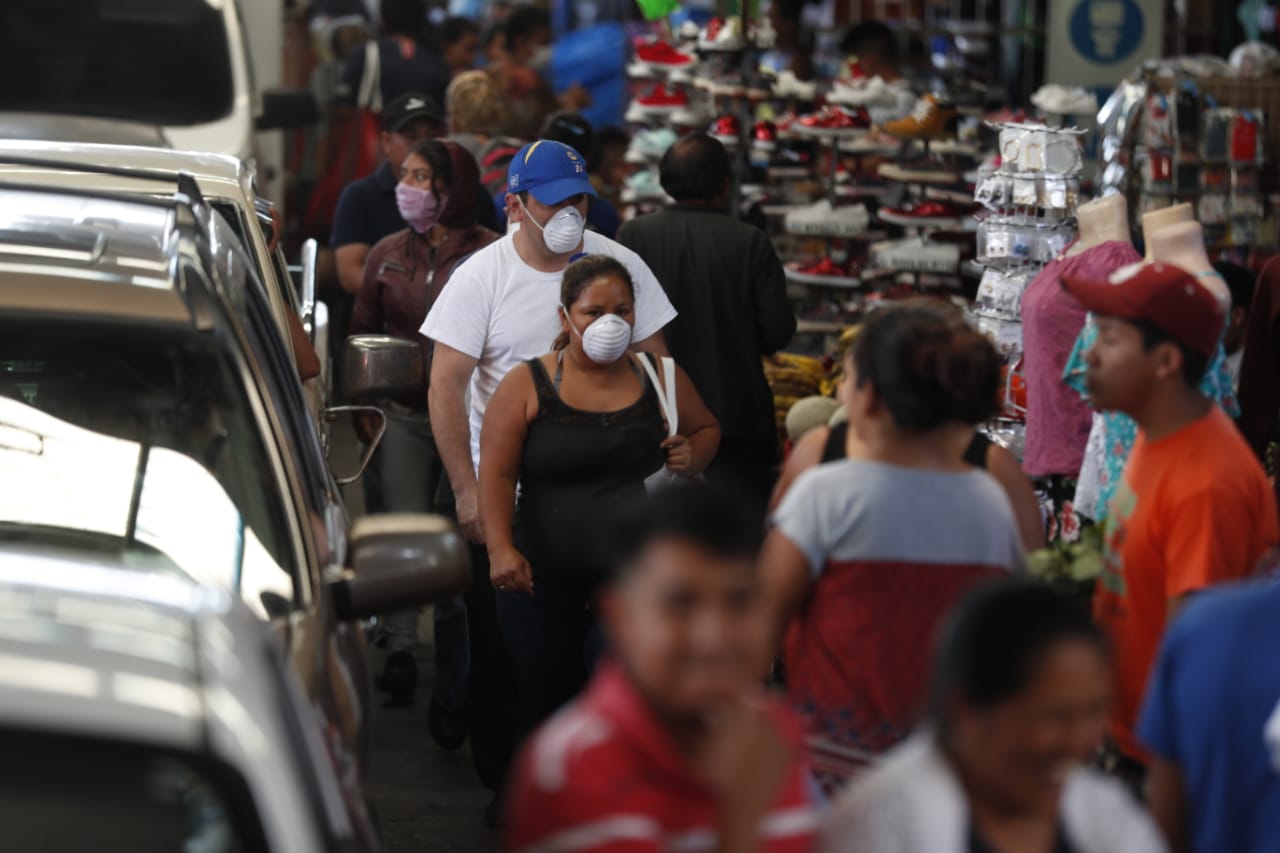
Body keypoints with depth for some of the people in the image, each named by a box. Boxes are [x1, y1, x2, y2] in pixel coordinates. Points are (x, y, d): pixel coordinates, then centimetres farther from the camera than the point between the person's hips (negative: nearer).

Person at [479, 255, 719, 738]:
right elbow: (496, 474, -5)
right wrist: (500, 549, -18)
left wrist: (692, 457, -1)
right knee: (546, 710, 5)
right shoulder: (526, 386, 0)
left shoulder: (659, 378, 7)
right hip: (544, 582, -1)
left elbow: (706, 428, 23)